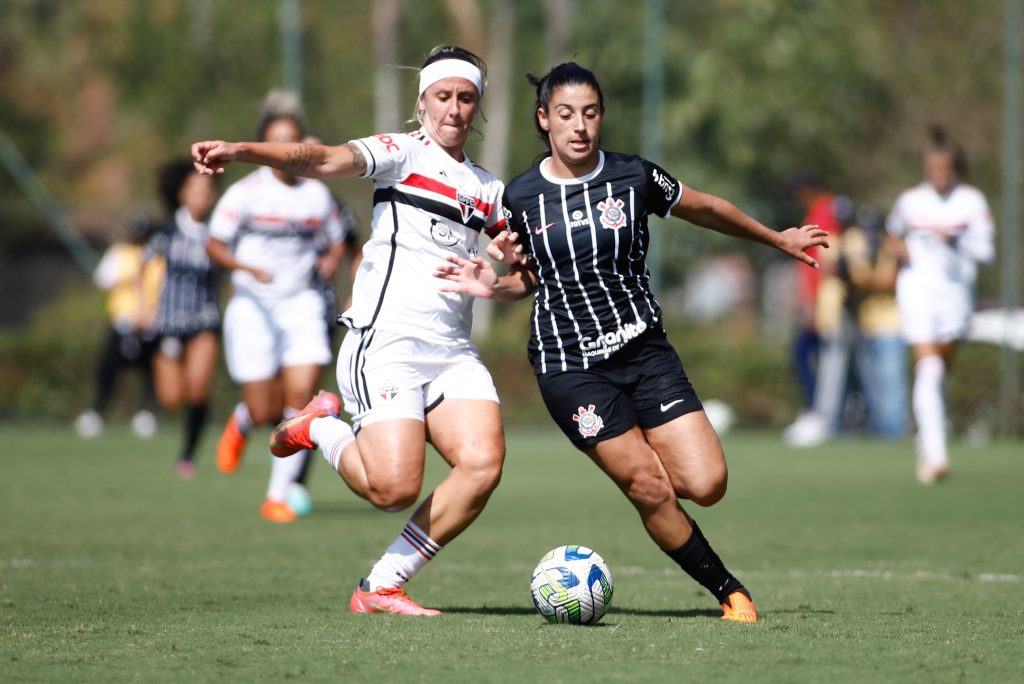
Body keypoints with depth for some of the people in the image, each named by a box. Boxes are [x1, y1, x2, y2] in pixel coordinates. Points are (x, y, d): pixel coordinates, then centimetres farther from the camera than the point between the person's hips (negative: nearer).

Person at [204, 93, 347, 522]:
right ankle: (240, 424, 37)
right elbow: (214, 245, -3)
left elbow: (336, 241, 19)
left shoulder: (317, 193, 6)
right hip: (253, 306, -3)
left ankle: (278, 496, -3)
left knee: (301, 398, -13)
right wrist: (249, 267, -21)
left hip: (302, 305, 3)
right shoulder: (246, 193, -5)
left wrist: (331, 260, -4)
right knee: (265, 412, -3)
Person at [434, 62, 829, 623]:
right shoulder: (520, 197, 0)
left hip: (644, 350, 1)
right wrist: (494, 286, -4)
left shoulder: (635, 177, -2)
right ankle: (728, 590, 6)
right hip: (568, 367, -1)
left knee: (706, 485, -11)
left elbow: (705, 210, 15)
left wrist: (778, 239, 25)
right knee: (650, 490, -11)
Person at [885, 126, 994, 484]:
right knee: (928, 369, -16)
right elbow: (893, 231, 21)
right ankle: (935, 455, -24)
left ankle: (925, 443, 34)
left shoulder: (972, 200, -2)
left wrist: (956, 239, -22)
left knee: (941, 370, 12)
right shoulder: (910, 200, 1)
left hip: (956, 290, 1)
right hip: (918, 290, -1)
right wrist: (899, 247, 0)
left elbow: (986, 251, -7)